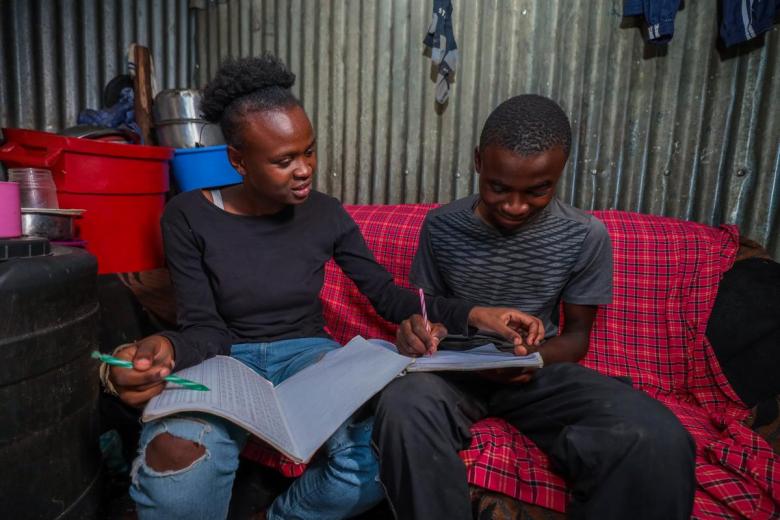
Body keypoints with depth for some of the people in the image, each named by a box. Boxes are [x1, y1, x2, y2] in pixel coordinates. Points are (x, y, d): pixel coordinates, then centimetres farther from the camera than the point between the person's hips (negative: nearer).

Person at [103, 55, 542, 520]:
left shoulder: (327, 215, -3)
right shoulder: (188, 217, -7)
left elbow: (386, 295, -2)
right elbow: (204, 327, -10)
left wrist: (474, 314, -14)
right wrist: (166, 348, -34)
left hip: (307, 353, 2)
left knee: (380, 450, -28)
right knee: (174, 460, -36)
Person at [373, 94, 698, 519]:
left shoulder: (586, 237, -5)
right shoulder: (441, 225, -5)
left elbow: (577, 334, 4)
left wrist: (536, 357, -20)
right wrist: (419, 328, -19)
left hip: (540, 372, 1)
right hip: (456, 368, 1)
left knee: (656, 438, -28)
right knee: (402, 407, -35)